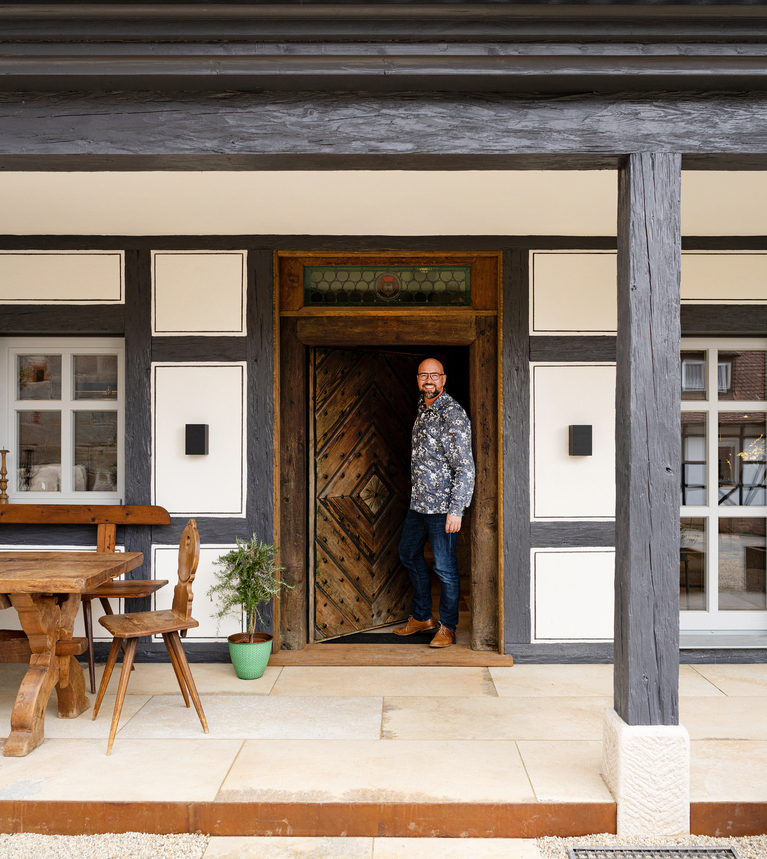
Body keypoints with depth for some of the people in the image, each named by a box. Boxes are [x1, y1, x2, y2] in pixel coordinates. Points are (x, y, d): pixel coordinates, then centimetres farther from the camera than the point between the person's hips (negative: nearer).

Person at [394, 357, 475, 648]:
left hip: (442, 506, -9)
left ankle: (447, 627, 16)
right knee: (409, 555, 19)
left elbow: (465, 467, -18)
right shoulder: (423, 409, 11)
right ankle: (422, 617, 33)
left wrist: (456, 510, -22)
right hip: (418, 503, 9)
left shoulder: (453, 414, -16)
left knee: (444, 567, 0)